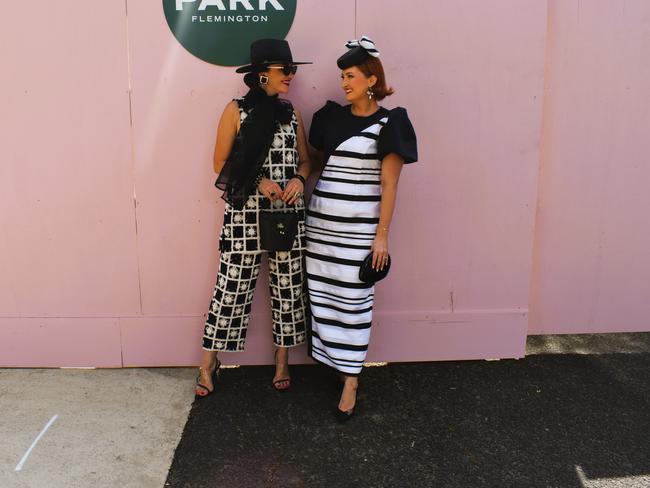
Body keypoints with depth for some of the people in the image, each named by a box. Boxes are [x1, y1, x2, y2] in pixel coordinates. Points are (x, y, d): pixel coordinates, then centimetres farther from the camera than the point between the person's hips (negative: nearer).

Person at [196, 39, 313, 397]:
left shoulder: (291, 113, 10)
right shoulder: (237, 110, -2)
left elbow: (303, 160, 16)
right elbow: (221, 163, -2)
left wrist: (298, 179, -6)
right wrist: (257, 181, -14)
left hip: (288, 213, 4)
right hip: (245, 213, -4)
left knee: (288, 286, 8)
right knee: (232, 286, 0)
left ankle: (282, 361, 24)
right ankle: (209, 361, 16)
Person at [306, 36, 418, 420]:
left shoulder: (387, 124, -5)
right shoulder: (333, 116, 11)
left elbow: (389, 185, -8)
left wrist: (382, 235, -11)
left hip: (360, 225, -5)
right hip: (322, 220, 6)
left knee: (354, 299, -1)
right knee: (324, 293, 9)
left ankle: (350, 380, 9)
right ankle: (336, 358, 29)